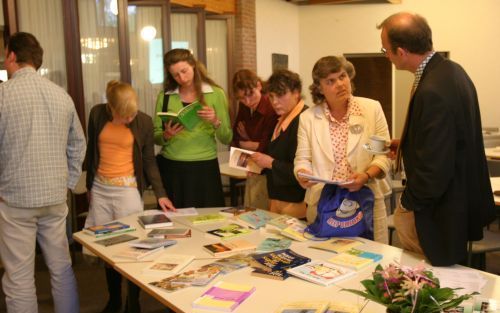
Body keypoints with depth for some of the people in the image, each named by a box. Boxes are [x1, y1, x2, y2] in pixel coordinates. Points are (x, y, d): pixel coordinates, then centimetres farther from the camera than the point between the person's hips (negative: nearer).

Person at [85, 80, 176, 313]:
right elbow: (91, 150, 10)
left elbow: (149, 161, -1)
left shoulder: (144, 122, -6)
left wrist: (160, 193, -8)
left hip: (127, 188, -2)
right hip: (99, 188, 3)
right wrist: (89, 185, 14)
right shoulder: (97, 114, -1)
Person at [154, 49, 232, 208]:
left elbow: (227, 139, 0)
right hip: (171, 169, 1)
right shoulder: (165, 96, 4)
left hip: (205, 169, -1)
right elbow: (155, 137, 7)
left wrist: (215, 122, -18)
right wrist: (166, 136, -14)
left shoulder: (215, 94, 0)